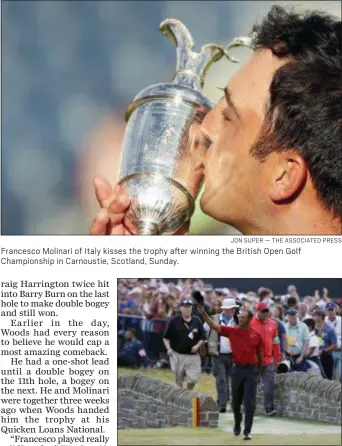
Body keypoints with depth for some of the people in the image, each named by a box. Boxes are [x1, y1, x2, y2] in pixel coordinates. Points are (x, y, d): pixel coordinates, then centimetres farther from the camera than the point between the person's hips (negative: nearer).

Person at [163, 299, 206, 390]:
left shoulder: (197, 321, 6)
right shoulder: (174, 321, -1)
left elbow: (202, 338, 12)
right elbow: (166, 338, 4)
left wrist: (198, 345, -6)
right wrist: (169, 348, -11)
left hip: (193, 356, 1)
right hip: (178, 355, -1)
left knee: (193, 379, -6)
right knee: (179, 381, 6)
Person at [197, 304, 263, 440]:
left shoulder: (256, 335, 0)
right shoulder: (232, 331, 1)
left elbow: (260, 355, 9)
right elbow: (214, 326, -6)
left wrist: (258, 372, 13)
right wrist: (204, 314, -20)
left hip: (251, 370, -2)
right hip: (237, 369, 2)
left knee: (249, 403, -6)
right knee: (236, 401, 13)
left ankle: (247, 431, -3)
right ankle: (237, 424, 37)